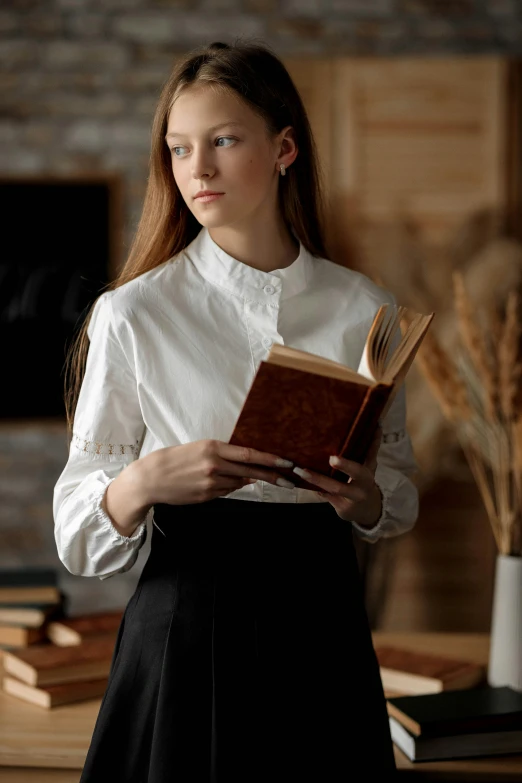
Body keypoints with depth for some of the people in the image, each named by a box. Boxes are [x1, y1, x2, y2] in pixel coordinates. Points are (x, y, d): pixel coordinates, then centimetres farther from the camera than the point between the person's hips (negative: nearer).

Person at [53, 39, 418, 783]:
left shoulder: (366, 311, 2)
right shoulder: (132, 315, -5)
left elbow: (401, 492, 12)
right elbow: (79, 532, -4)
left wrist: (364, 497, -11)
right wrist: (145, 481, -25)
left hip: (323, 627, 3)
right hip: (189, 622, -2)